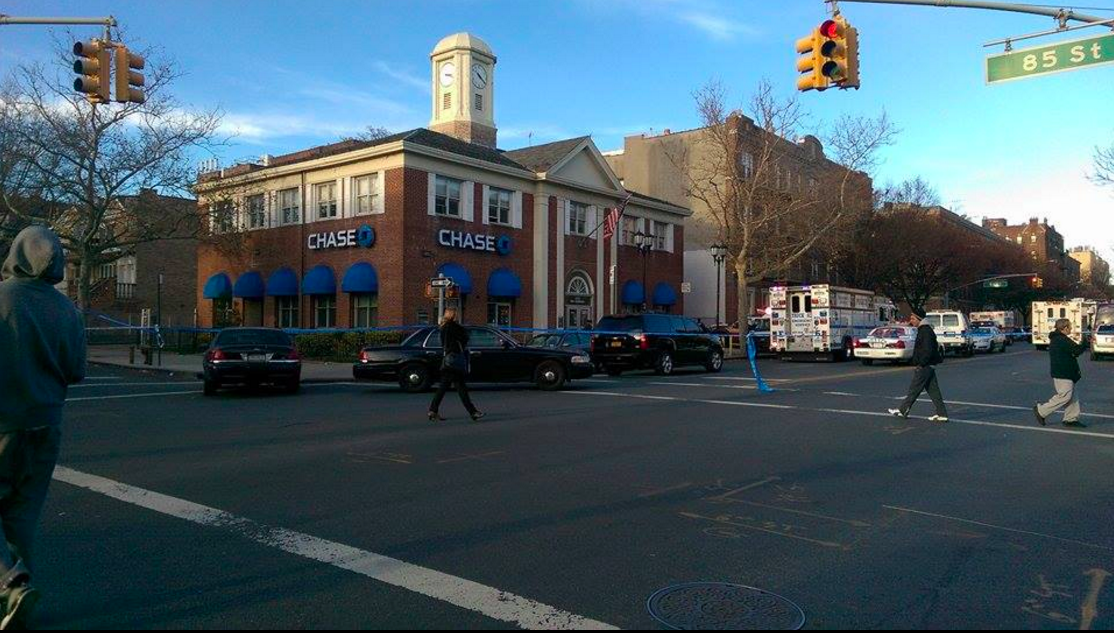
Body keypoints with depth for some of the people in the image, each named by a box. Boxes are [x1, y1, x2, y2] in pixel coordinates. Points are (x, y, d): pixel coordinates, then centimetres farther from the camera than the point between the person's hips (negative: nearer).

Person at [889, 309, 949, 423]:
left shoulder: (926, 331, -16)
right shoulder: (923, 330, 16)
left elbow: (928, 350, -23)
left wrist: (921, 363, -19)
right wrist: (913, 360, 20)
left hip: (924, 367, -10)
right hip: (929, 366, 10)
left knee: (914, 389, -1)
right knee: (933, 390, 9)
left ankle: (903, 410, 8)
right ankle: (942, 414, 10)